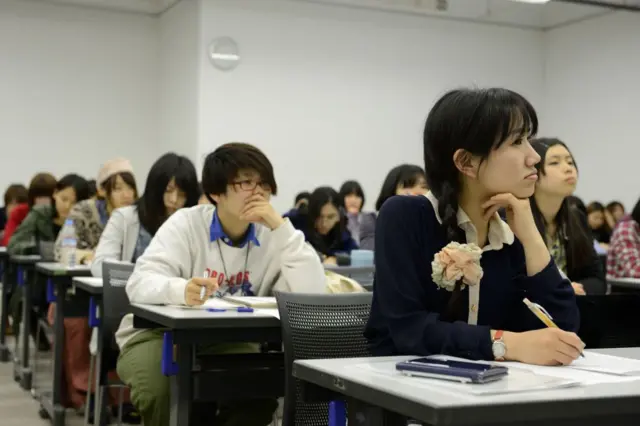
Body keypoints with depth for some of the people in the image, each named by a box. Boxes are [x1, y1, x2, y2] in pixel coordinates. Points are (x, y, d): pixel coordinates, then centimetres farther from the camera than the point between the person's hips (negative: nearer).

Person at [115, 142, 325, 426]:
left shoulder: (273, 234, -5)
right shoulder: (186, 223, -12)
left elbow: (312, 294, -20)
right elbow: (140, 284, -26)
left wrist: (281, 227, -26)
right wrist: (182, 290, -49)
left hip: (227, 342, 2)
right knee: (160, 390, -32)